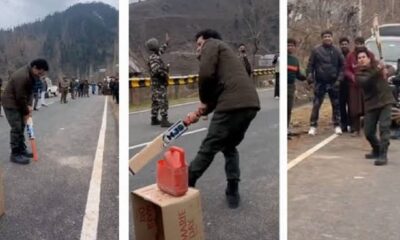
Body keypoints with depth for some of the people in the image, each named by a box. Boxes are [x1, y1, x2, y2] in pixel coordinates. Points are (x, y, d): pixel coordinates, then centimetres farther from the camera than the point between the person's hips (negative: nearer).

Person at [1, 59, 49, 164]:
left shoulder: (31, 74, 1)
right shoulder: (22, 77, -30)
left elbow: (30, 91, 7)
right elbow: (21, 97, -25)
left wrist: (29, 105, -5)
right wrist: (26, 113, -16)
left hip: (18, 104, 10)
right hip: (11, 104, -10)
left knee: (21, 127, 13)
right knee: (16, 128, -9)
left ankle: (22, 150, 22)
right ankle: (15, 154, -3)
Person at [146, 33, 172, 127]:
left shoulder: (154, 56, 12)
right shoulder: (154, 58, -18)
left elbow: (160, 51, 33)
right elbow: (155, 69, -33)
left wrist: (166, 43, 39)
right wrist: (164, 73, -19)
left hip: (155, 84, 10)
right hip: (160, 84, -10)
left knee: (155, 102, 14)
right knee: (163, 102, -10)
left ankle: (154, 119, 21)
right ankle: (164, 121, -13)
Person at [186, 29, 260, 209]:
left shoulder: (212, 44, 11)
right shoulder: (224, 53, 35)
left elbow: (206, 74, -9)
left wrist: (203, 100, 7)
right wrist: (200, 112, 18)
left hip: (234, 104, -8)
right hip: (250, 104, 9)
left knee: (208, 148, 4)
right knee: (230, 147, 23)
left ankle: (186, 185, 17)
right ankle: (233, 193, 21)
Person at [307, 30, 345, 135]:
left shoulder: (336, 51, 4)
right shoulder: (316, 50, -2)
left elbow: (342, 65, 4)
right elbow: (310, 65, -2)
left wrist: (340, 78, -6)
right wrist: (309, 75, -14)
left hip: (333, 82, 2)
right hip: (320, 82, -2)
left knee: (336, 104, 8)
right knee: (316, 104, -1)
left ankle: (337, 125, 18)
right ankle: (313, 126, 5)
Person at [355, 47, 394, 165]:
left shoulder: (376, 65, 2)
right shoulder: (359, 73, -2)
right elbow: (365, 82, -22)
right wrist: (377, 71, -35)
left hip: (385, 101, -2)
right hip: (371, 104, 2)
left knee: (384, 128, -16)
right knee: (368, 132, 6)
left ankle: (383, 155, -14)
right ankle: (377, 150, 32)